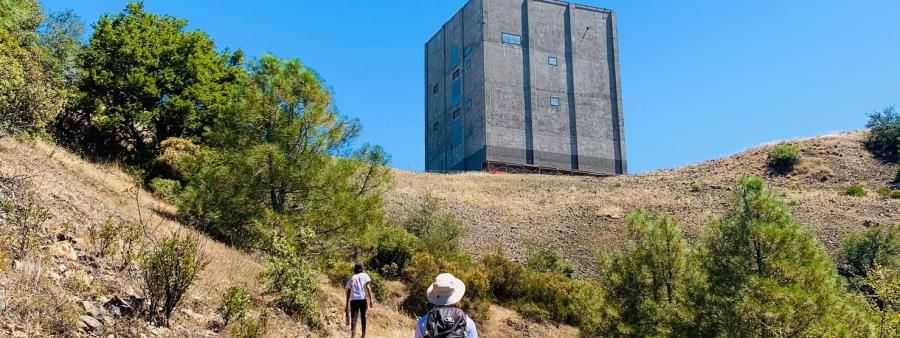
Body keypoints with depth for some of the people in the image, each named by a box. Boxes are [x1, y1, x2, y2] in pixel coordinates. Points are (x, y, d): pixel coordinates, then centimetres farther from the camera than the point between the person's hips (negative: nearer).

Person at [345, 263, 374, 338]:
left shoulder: (351, 278, 17)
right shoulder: (364, 275, 10)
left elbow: (348, 291, 14)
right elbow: (368, 287, -2)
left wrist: (347, 304, 18)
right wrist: (370, 300, -5)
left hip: (353, 299, 1)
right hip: (363, 299, -1)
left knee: (354, 317, -5)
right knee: (363, 316, 13)